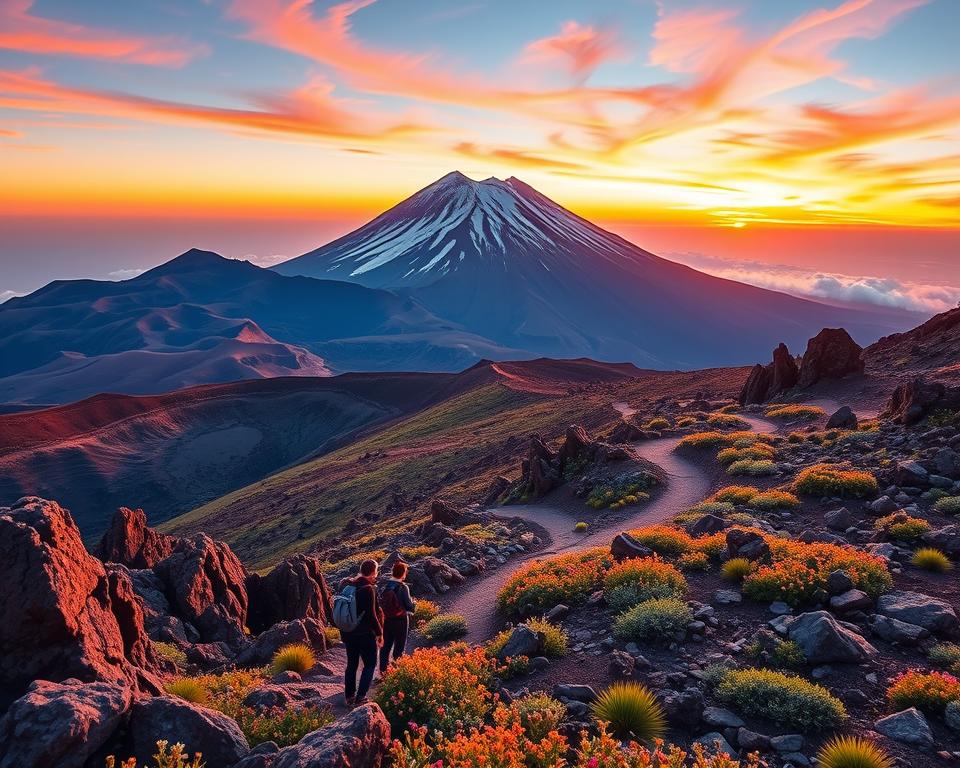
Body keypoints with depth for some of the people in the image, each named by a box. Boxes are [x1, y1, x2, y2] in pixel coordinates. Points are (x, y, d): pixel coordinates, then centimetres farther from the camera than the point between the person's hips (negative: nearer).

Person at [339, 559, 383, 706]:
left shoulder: (346, 584, -2)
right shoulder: (368, 589, -23)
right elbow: (371, 615, -20)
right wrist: (379, 632, -9)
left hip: (347, 632, 6)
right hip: (365, 634, -6)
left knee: (352, 664, 19)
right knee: (370, 665, 10)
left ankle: (349, 697, 26)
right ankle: (360, 697, 6)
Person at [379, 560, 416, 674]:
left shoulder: (385, 587, -5)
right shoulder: (403, 588, -18)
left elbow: (381, 603, 0)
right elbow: (410, 607, -15)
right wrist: (414, 604, 6)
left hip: (387, 620, 5)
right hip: (400, 621, -5)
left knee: (386, 645, 15)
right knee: (399, 647, 7)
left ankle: (383, 670, 23)